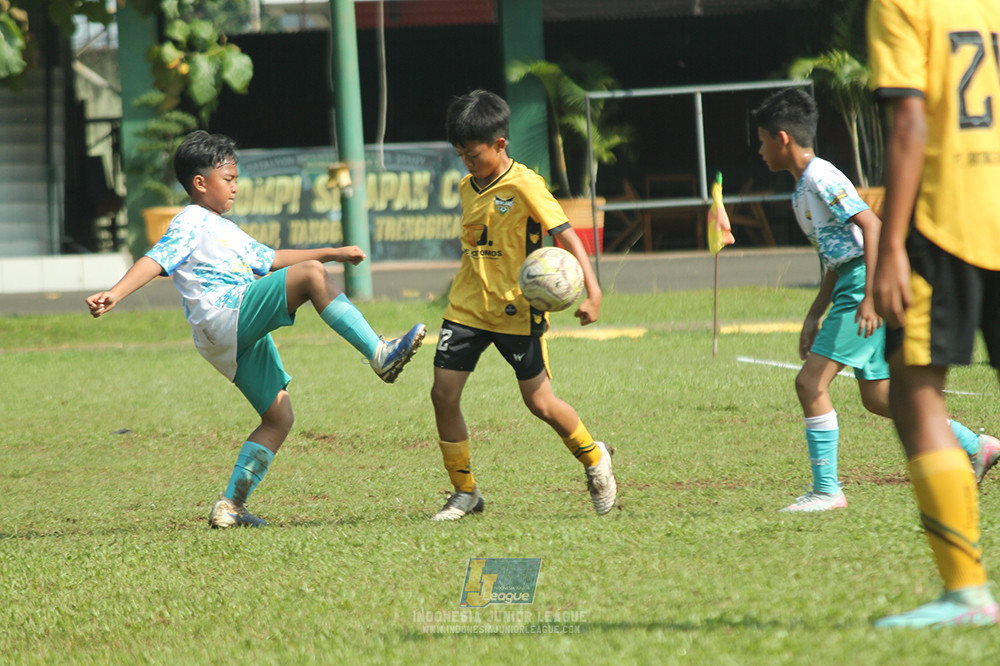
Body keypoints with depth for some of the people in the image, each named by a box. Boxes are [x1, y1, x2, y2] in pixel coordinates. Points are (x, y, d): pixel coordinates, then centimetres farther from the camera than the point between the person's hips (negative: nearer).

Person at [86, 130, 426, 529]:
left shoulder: (224, 230, 32)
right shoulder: (191, 223, 3)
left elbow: (270, 259, 40)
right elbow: (156, 260, -11)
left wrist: (332, 253, 39)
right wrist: (114, 295, -27)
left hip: (243, 338, 10)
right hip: (224, 317, -10)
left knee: (279, 417, 8)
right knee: (310, 275, -22)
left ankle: (231, 506, 9)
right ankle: (379, 355, -28)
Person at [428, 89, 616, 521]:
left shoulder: (523, 185, -14)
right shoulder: (468, 187, 8)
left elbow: (567, 237, -17)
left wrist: (592, 292, -26)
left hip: (516, 310, -6)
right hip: (467, 308, 6)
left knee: (540, 403, -1)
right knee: (443, 395, -5)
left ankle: (594, 459, 27)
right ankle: (464, 493, 8)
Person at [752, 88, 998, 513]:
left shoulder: (820, 177, -11)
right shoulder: (802, 189, 20)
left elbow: (871, 225, -21)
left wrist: (870, 296, -27)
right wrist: (814, 316, 25)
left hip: (864, 286, -10)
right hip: (850, 287, 10)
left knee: (810, 382, -11)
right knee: (877, 398, 11)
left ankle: (826, 490, -8)